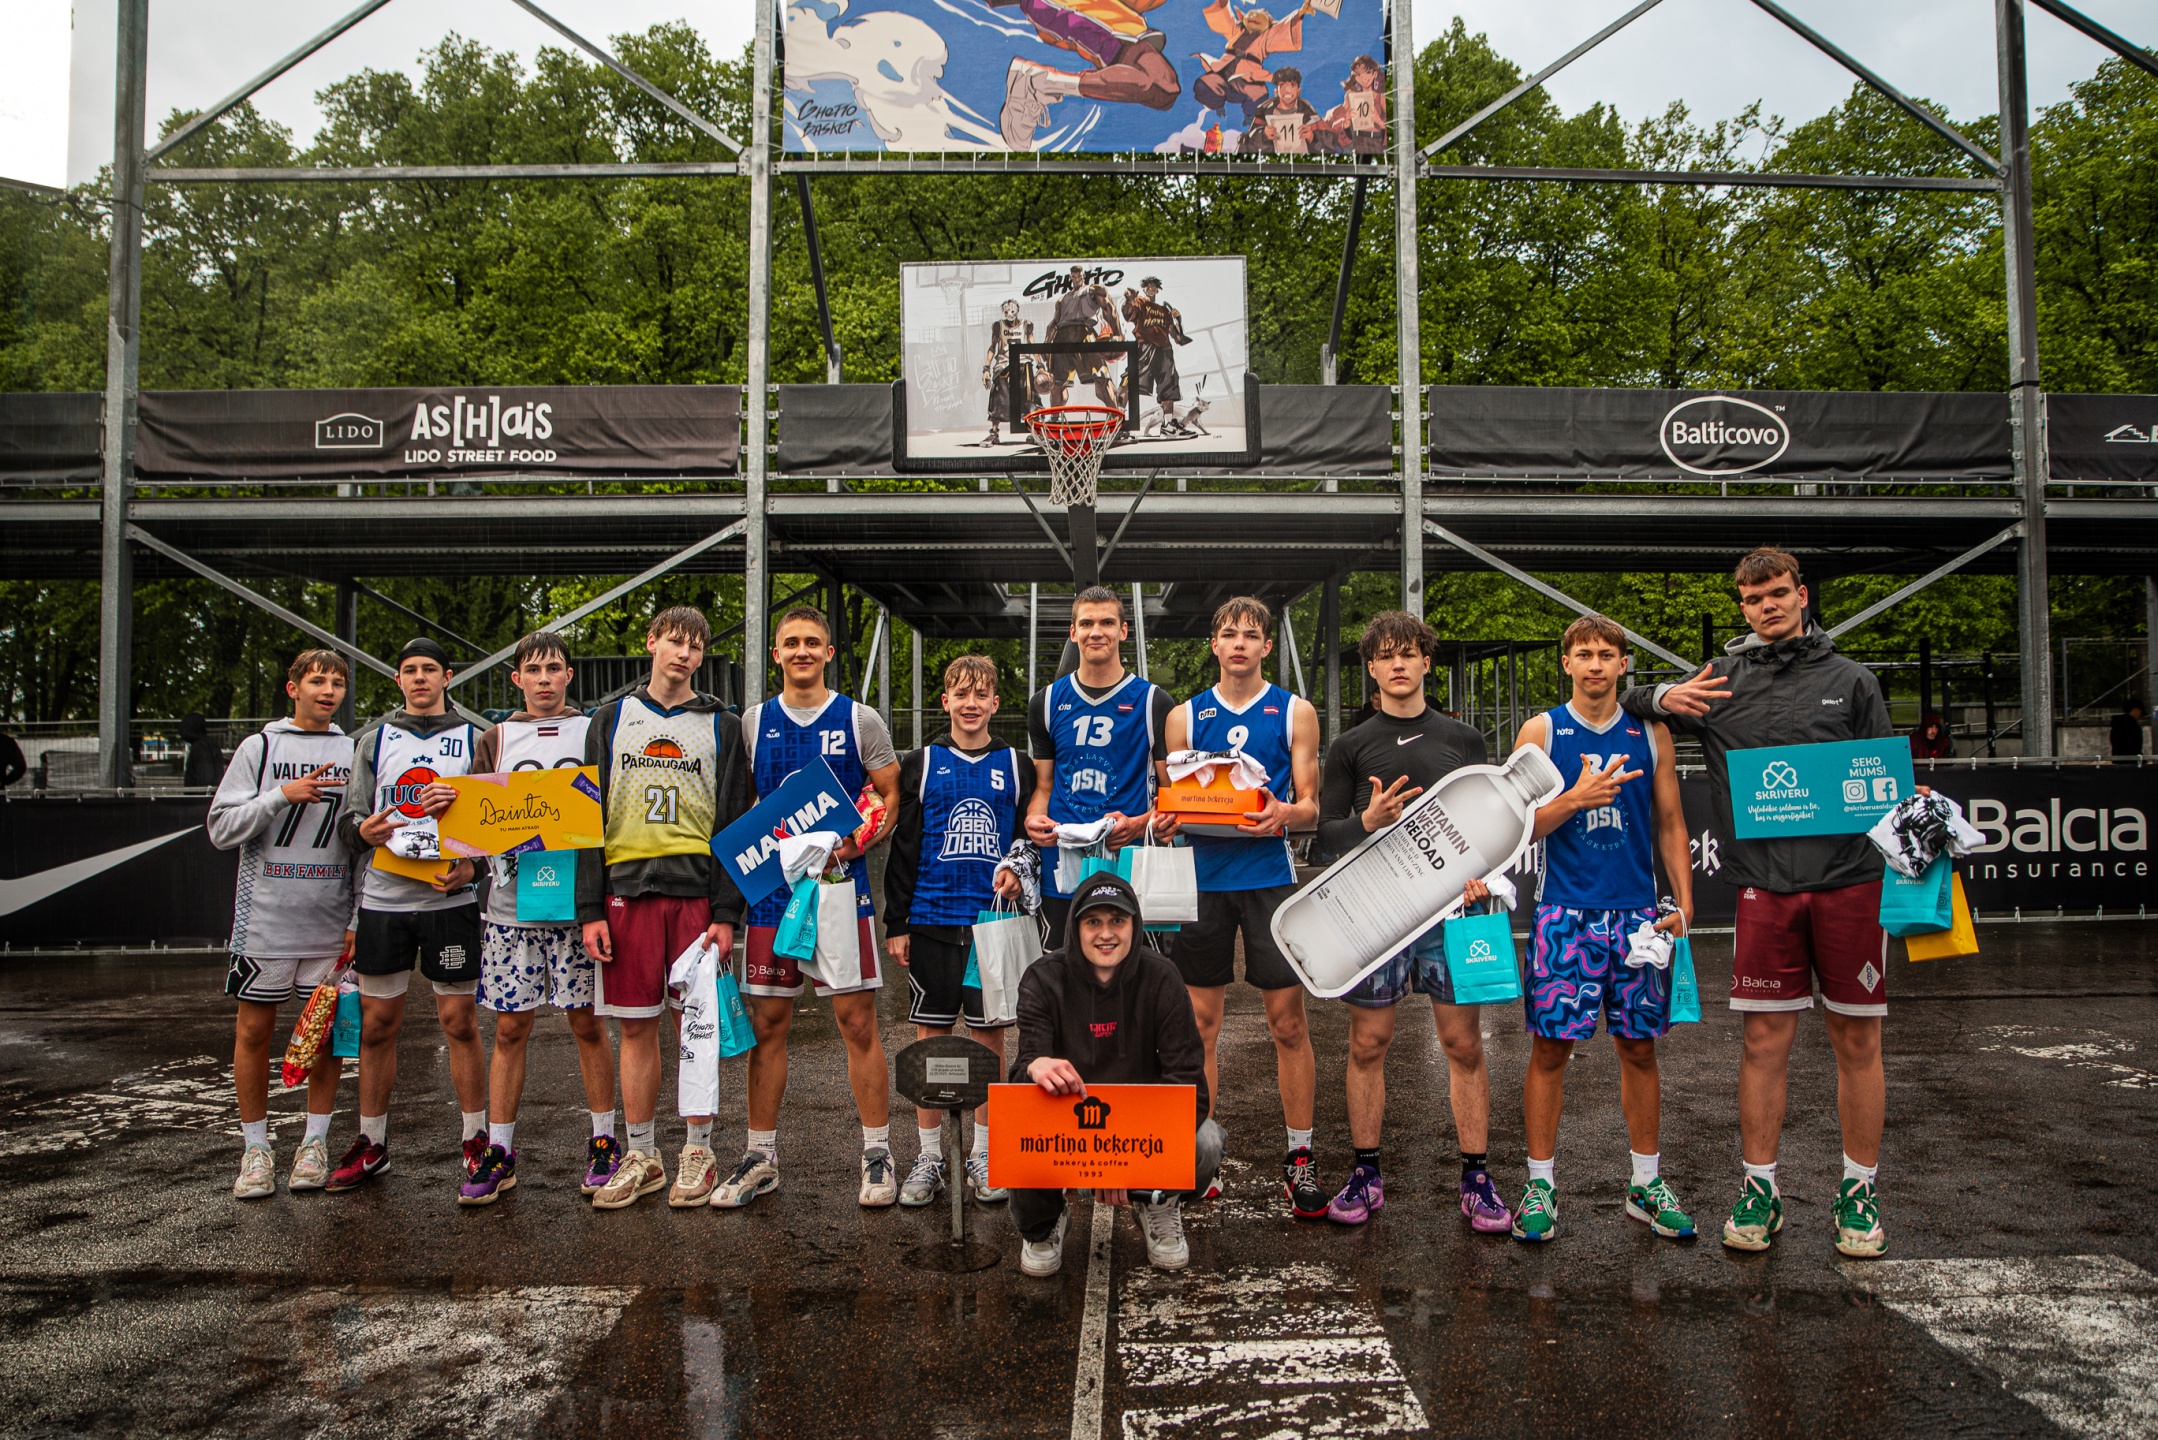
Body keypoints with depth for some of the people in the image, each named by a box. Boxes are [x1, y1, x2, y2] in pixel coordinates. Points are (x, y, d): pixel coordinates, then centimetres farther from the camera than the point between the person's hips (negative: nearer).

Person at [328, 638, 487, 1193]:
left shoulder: (473, 739, 8)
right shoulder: (373, 740, 13)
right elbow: (351, 817, 11)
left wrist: (471, 865, -12)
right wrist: (363, 830, -13)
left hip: (451, 899, -2)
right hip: (382, 899, 2)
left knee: (459, 1019, 1)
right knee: (377, 1023, 7)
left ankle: (475, 1141, 11)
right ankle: (371, 1144, 21)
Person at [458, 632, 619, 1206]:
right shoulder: (496, 740, 13)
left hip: (578, 903, -2)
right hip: (511, 905, 2)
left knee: (587, 1025, 4)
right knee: (509, 1028, 5)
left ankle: (604, 1143, 15)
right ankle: (498, 1153, 14)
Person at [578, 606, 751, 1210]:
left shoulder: (722, 725, 8)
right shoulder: (611, 720, 12)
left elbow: (734, 824, 3)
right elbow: (591, 818, 8)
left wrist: (726, 912, -6)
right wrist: (589, 909, 0)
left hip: (697, 891, -1)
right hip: (628, 889, 2)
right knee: (636, 1027, 6)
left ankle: (698, 1153, 14)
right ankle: (641, 1157, 17)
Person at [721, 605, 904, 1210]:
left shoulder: (860, 720, 3)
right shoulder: (753, 723, 10)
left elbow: (891, 798, 3)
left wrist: (858, 842, -14)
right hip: (772, 887, 2)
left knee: (857, 1020, -1)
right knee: (767, 1023, 6)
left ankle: (877, 1152, 10)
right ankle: (760, 1155, 18)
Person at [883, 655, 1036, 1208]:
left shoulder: (1016, 767, 8)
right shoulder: (920, 765, 6)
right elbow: (903, 848, 5)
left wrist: (1017, 869, -9)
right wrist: (895, 922, 1)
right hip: (932, 919, 0)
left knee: (989, 1033, 5)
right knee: (931, 1033, 5)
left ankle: (984, 1154, 18)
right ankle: (929, 1155, 16)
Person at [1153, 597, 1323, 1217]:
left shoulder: (1295, 712, 6)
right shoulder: (1185, 715, 11)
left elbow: (1310, 806, 4)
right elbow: (1173, 801, 13)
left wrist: (1281, 813, -19)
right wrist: (1164, 821, -10)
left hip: (1270, 877, -1)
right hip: (1203, 877, 2)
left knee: (1288, 1022, 0)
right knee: (1200, 1021, 6)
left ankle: (1299, 1157, 12)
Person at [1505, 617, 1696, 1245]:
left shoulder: (1651, 733, 8)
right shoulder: (1541, 731, 2)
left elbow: (1670, 825, 12)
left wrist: (1684, 903, 2)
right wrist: (1574, 800, -17)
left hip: (1637, 912, 2)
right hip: (1565, 911, -2)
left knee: (1639, 1048, 9)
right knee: (1550, 1048, -1)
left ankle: (1646, 1184, 22)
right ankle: (1540, 1183, 10)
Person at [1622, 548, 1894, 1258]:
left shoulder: (1850, 680, 9)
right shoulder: (1720, 681, 10)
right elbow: (1620, 700, 17)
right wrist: (1663, 697, -4)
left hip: (1849, 880, 0)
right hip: (1765, 884, 0)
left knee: (1856, 1041, 6)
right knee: (1765, 1040, 3)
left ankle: (1860, 1189, 20)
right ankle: (1759, 1186, 15)